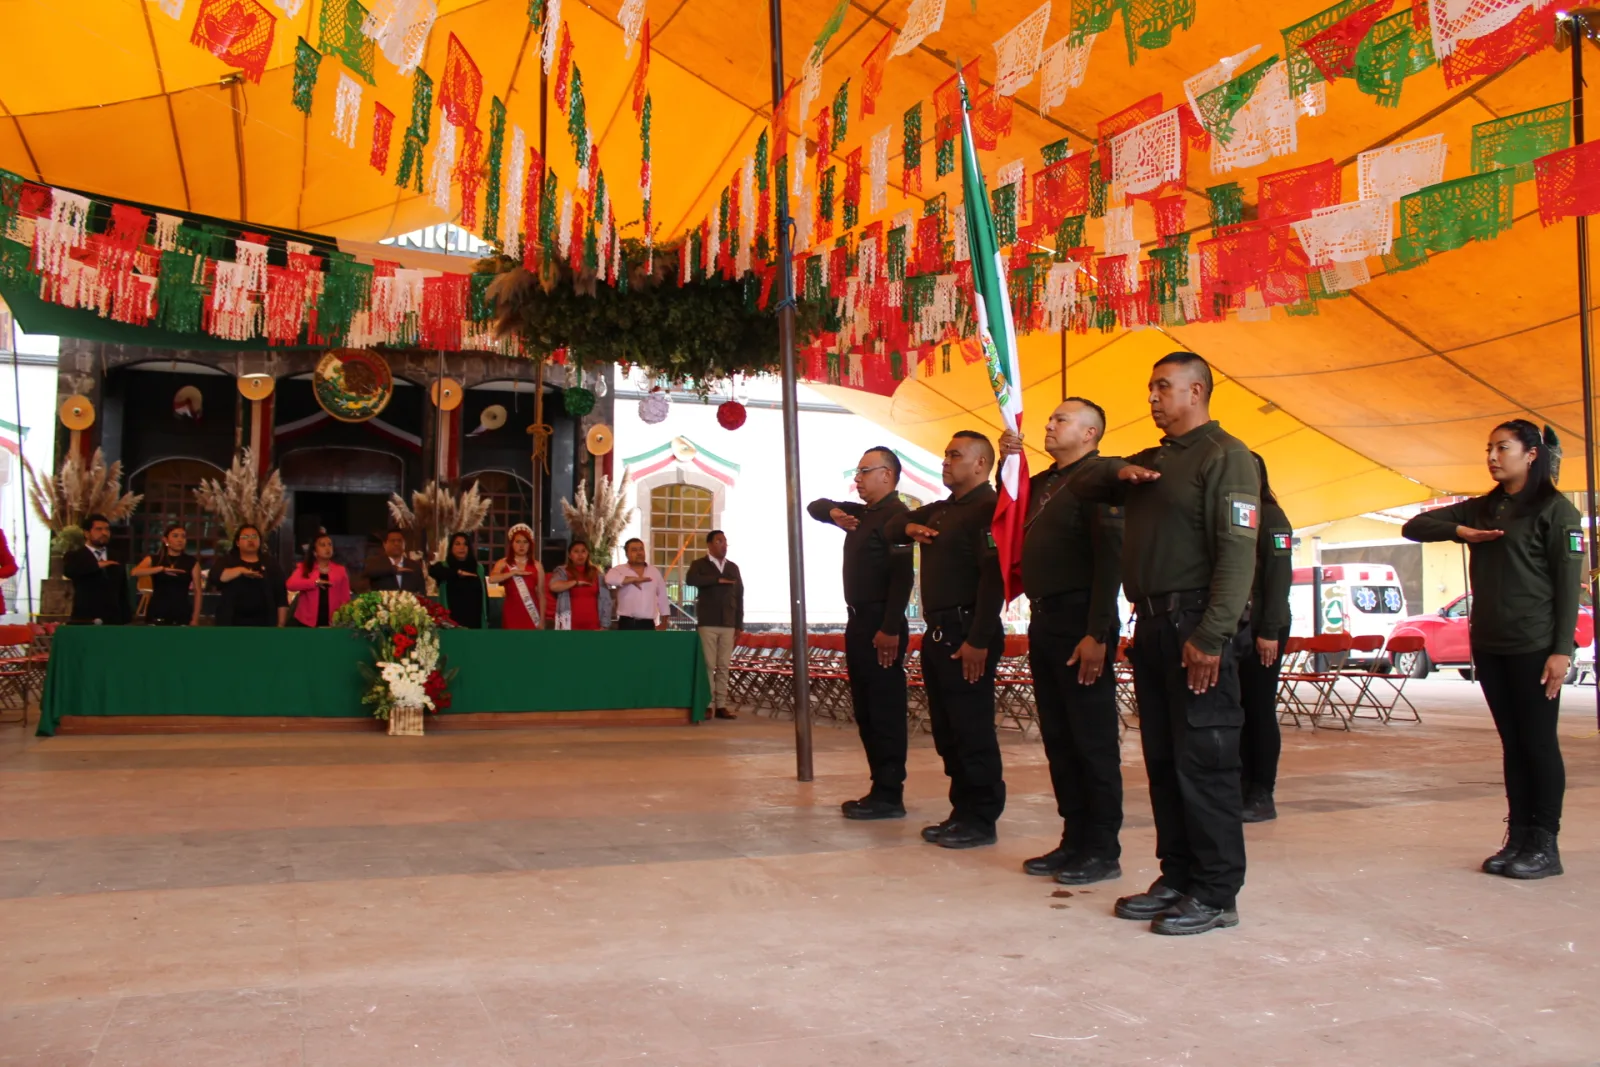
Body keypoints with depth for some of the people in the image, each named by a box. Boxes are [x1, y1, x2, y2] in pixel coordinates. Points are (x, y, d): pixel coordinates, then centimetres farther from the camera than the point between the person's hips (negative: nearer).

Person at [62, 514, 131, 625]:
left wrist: (125, 620, 10)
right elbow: (68, 570, -20)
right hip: (84, 621, -3)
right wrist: (97, 565, -22)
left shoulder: (116, 560, 17)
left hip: (113, 621, 3)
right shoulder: (75, 557, 5)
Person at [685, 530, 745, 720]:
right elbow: (691, 580, -20)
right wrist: (718, 580, -18)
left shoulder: (733, 567, 15)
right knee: (708, 665, -6)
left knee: (724, 666, 2)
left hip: (728, 624, 4)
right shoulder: (700, 564, 4)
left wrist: (739, 624, 7)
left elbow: (739, 596, 14)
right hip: (707, 623, -3)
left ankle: (721, 706, 4)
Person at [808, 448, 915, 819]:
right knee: (865, 712, 11)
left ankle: (889, 795, -4)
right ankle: (880, 788, 17)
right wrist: (833, 512, 5)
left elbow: (902, 576, -20)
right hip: (859, 622, 10)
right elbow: (816, 507, 29)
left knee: (886, 713, -7)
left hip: (880, 626, -10)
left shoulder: (896, 515, -11)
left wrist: (890, 629, -26)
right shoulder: (862, 513, 17)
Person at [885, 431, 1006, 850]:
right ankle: (962, 812, 20)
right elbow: (892, 526, 31)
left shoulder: (988, 508, -10)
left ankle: (982, 820, 4)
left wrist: (979, 641, -24)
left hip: (967, 635, -9)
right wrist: (910, 527, 6)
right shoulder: (941, 509, 19)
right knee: (947, 732, 12)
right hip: (938, 634, 9)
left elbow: (994, 577, -19)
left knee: (972, 732, -4)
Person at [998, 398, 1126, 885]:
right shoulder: (1043, 483, 17)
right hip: (1044, 621, 9)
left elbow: (1111, 558, -17)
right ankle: (1075, 840, 21)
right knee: (1058, 739, 12)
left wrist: (1097, 634, -23)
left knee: (1093, 740, -2)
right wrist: (1009, 460, 12)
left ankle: (1103, 851, 6)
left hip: (1080, 623, -9)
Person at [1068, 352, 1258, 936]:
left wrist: (1211, 635, -23)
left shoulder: (1225, 456, -7)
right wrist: (1115, 471, 4)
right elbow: (1080, 485, 27)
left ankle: (1216, 893, 2)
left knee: (1204, 762, -5)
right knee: (1162, 761, 11)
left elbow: (1237, 553, -16)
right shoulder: (1151, 461, 20)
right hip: (1151, 625, 9)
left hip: (1195, 628, -8)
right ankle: (1177, 877, 20)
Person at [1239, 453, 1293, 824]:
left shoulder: (1271, 517, -6)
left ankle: (1262, 796, 3)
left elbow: (1279, 577, -12)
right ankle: (1242, 787, 14)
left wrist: (1270, 631, -17)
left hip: (1262, 629, -6)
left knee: (1259, 709, -3)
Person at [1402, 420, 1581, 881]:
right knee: (1511, 743, 9)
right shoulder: (1482, 509, 14)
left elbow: (1568, 582, -8)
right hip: (1489, 644, 6)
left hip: (1534, 647, -6)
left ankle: (1545, 845, 4)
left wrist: (1562, 649, -14)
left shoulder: (1554, 509, -4)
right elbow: (1414, 526, 14)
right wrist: (1458, 531, -5)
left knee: (1538, 742, -2)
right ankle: (1518, 838, 14)